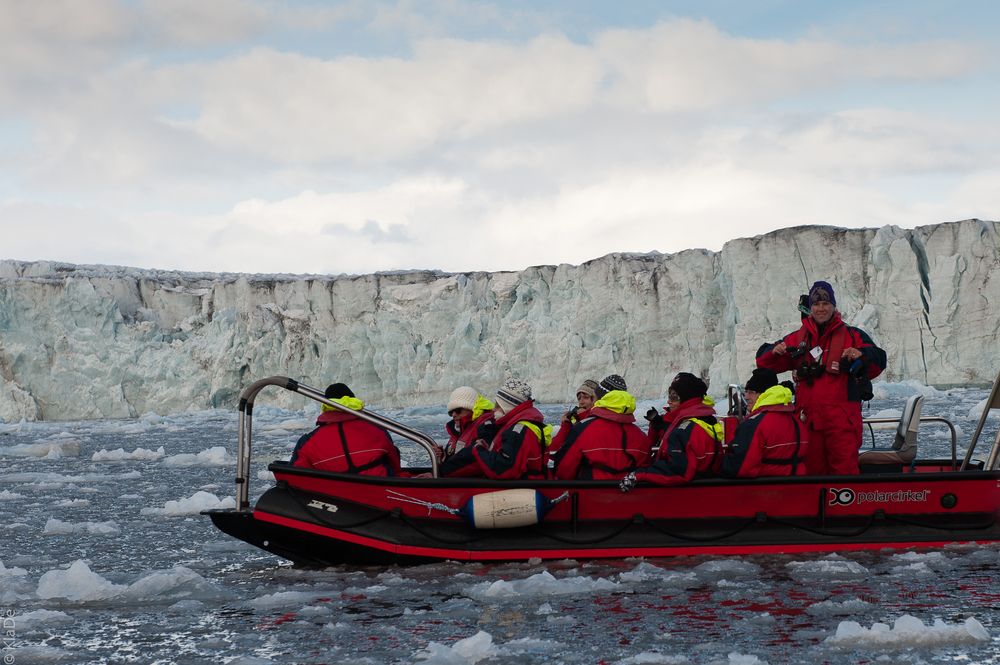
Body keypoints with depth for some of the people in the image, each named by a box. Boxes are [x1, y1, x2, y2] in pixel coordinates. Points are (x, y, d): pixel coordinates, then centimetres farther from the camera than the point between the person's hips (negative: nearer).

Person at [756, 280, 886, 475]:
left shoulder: (852, 335, 7)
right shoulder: (798, 338, 16)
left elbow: (877, 364, -3)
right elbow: (765, 364, 15)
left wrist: (861, 355, -25)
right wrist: (774, 352, -8)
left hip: (841, 417, -3)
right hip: (808, 415, 4)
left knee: (844, 470, -10)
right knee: (812, 468, 8)